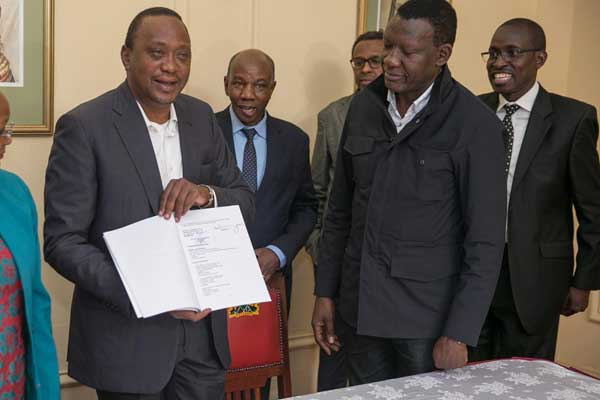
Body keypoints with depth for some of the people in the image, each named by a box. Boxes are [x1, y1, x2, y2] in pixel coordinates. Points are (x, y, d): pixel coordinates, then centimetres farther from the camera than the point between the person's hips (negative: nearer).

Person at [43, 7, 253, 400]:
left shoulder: (201, 117, 4)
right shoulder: (84, 126, -12)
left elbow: (245, 202, 6)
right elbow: (62, 240, -13)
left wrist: (207, 193, -17)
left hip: (203, 327, 5)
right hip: (126, 334, -4)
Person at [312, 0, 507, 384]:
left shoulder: (475, 124, -13)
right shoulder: (363, 106, 1)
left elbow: (485, 240, -12)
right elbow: (340, 209, 8)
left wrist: (459, 333, -14)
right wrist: (325, 292, 7)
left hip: (427, 313, -4)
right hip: (359, 305, 4)